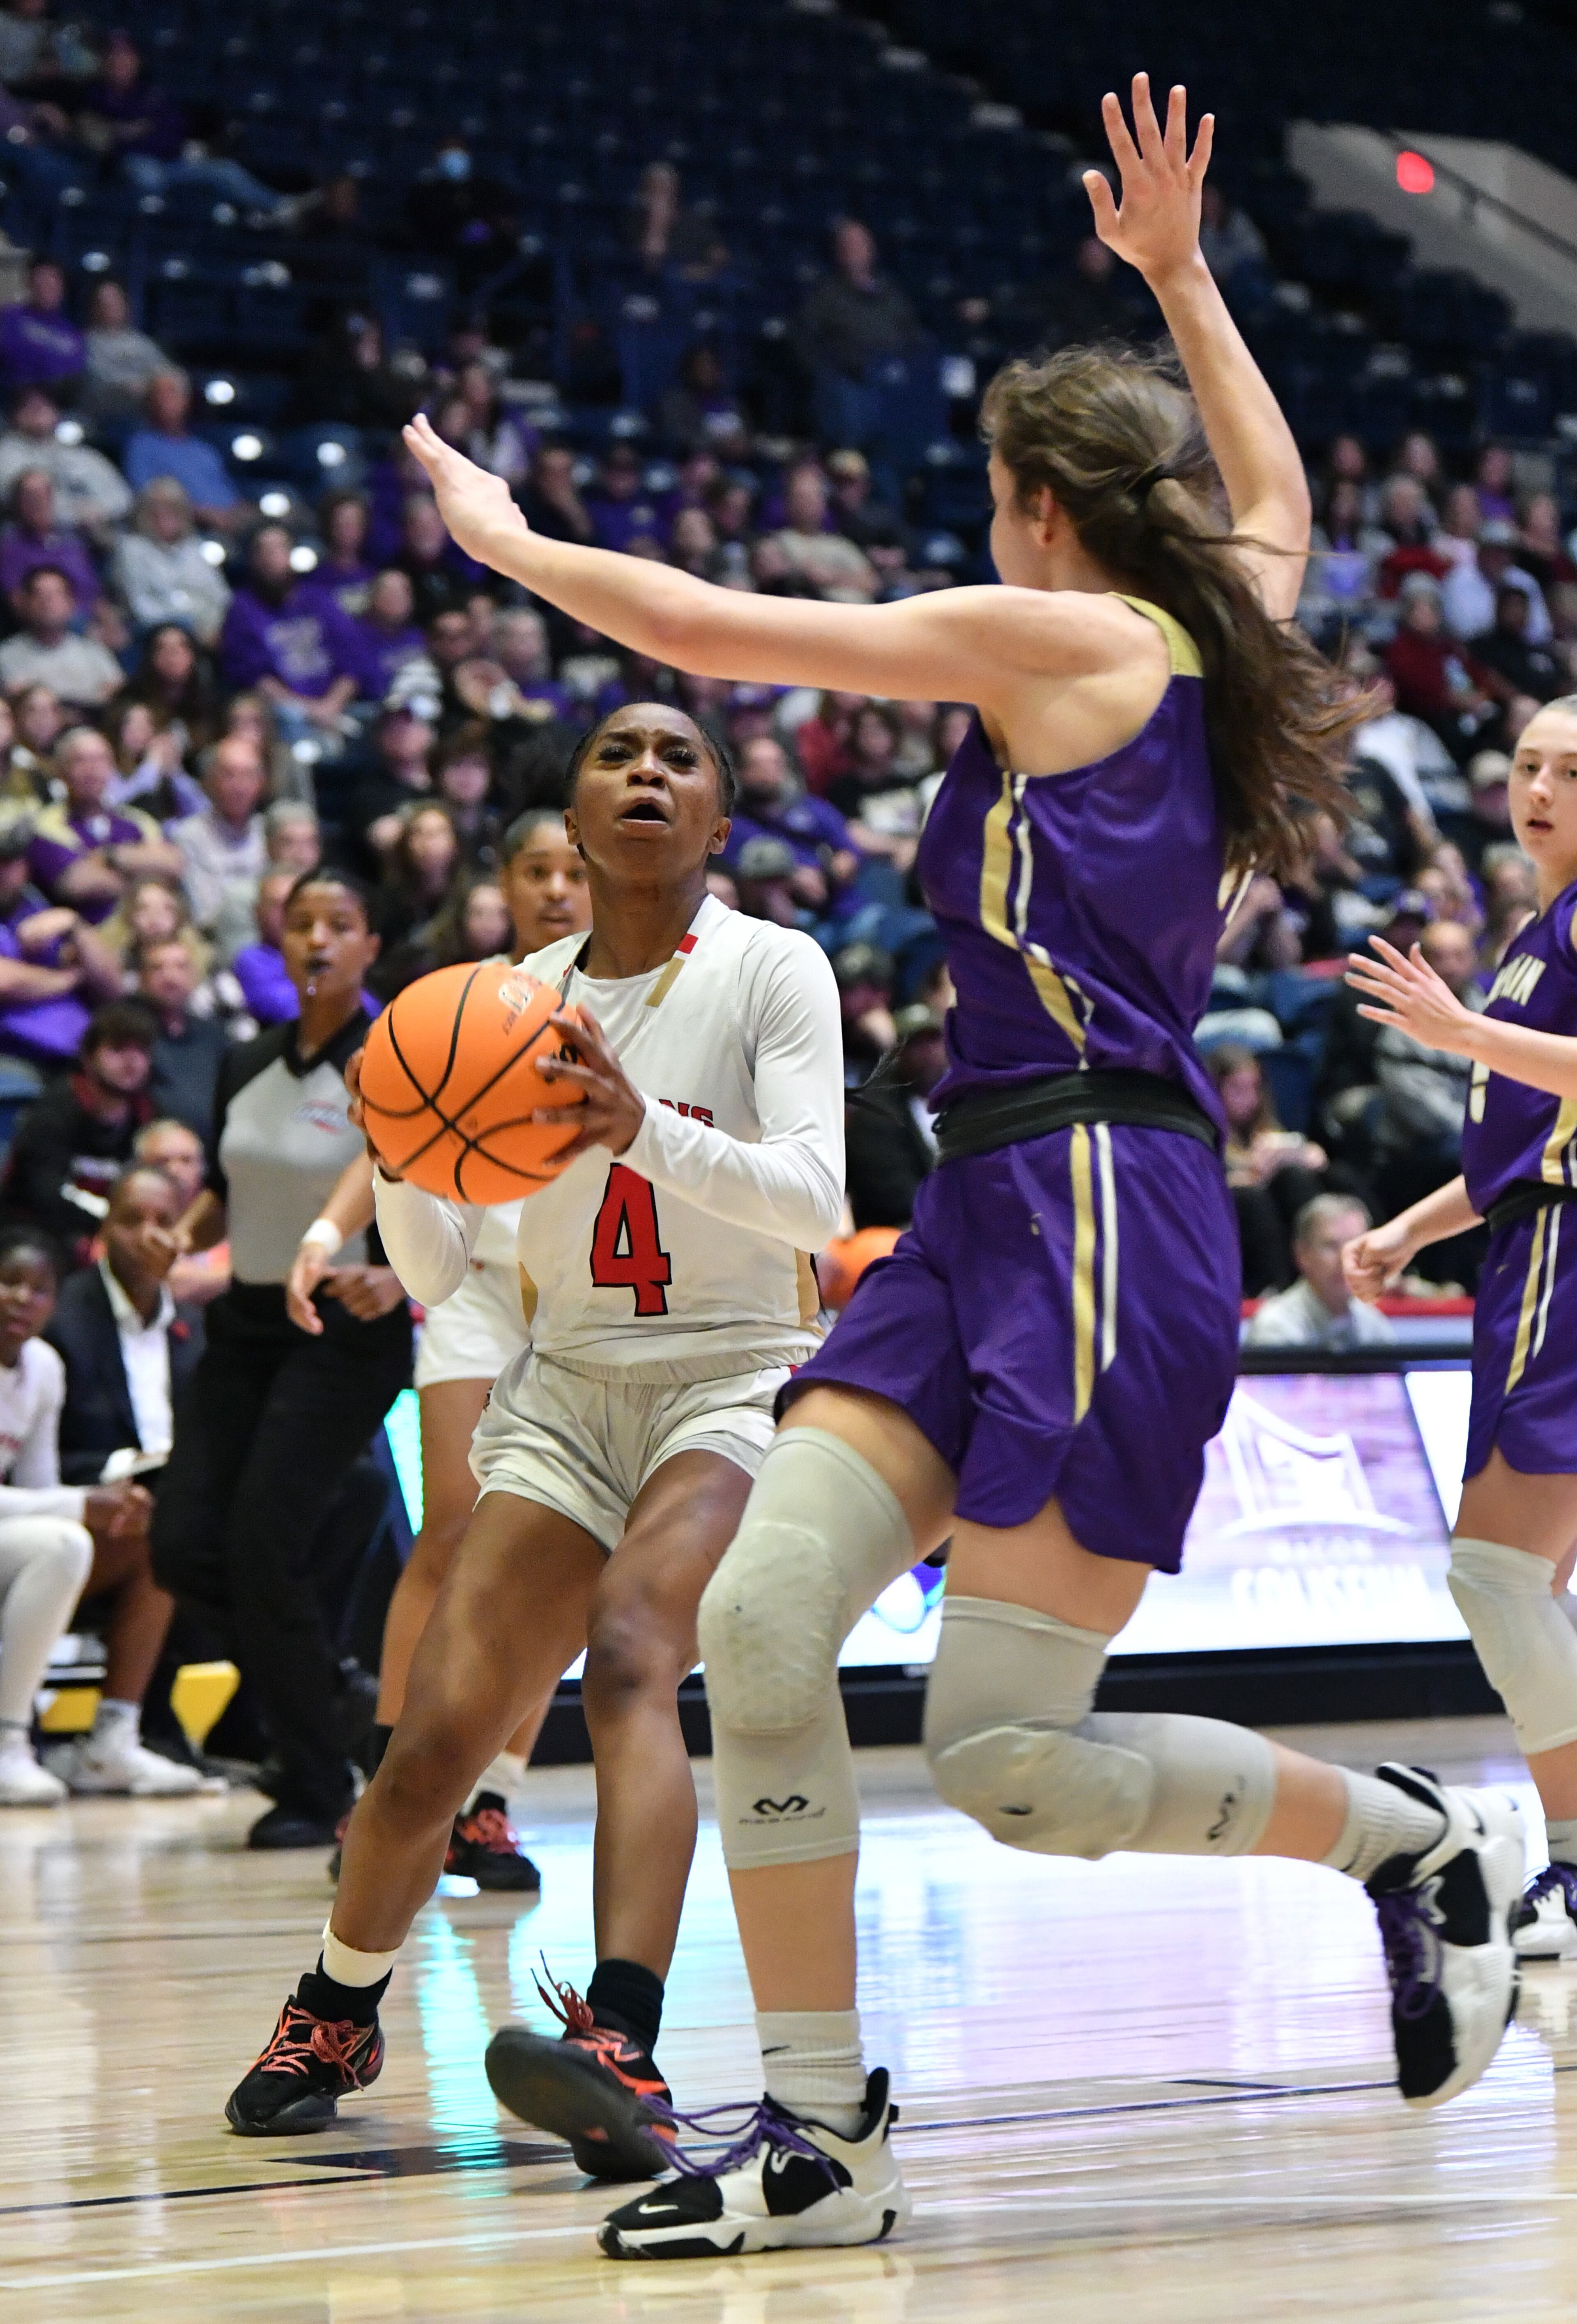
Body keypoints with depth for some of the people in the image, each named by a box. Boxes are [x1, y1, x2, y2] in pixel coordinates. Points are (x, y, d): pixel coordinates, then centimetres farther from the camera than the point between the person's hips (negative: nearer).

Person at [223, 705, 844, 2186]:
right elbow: (436, 1274, 7)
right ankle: (335, 2014, 24)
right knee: (434, 1742, -6)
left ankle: (620, 2049, -48)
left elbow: (814, 1200, -18)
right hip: (566, 1389, 4)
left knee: (627, 1652, -32)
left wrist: (644, 1129, -34)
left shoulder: (773, 970, -4)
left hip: (735, 1384, -4)